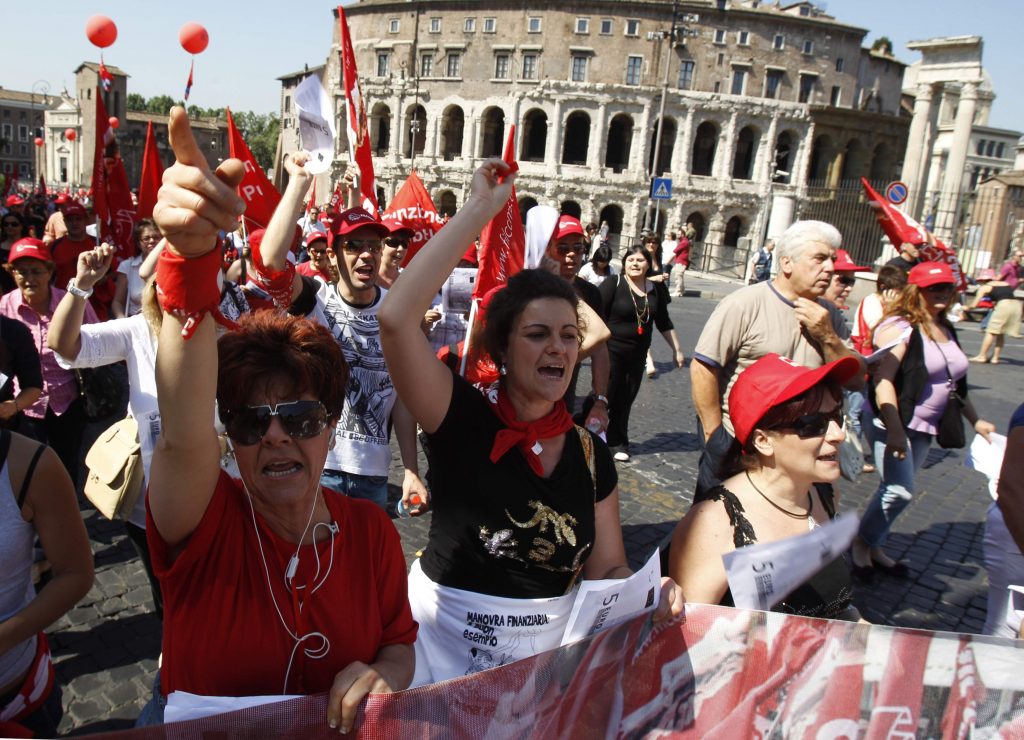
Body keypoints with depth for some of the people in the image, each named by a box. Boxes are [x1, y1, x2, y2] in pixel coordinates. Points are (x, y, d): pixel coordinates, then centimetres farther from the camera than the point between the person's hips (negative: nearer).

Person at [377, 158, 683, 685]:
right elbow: (396, 318, -29)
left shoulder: (589, 453, -1)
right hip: (445, 647, -3)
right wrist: (479, 210, -25)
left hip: (547, 649, 4)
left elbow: (607, 569, 7)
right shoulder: (462, 418, -13)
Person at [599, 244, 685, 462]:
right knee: (605, 396, -5)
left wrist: (677, 349, 20)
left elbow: (664, 323, 18)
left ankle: (618, 443, 19)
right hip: (612, 351, -4)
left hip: (637, 354, 5)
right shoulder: (612, 285, -7)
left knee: (625, 400, 8)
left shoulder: (654, 291, 9)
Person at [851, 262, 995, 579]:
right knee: (900, 491, -9)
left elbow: (955, 381, 24)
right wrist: (894, 431, -30)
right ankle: (862, 543, 12)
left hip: (925, 428, 8)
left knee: (895, 490, 11)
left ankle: (873, 547, 25)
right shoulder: (899, 327, -14)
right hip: (894, 423, -8)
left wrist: (974, 420, 25)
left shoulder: (947, 330, 12)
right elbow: (883, 380, -23)